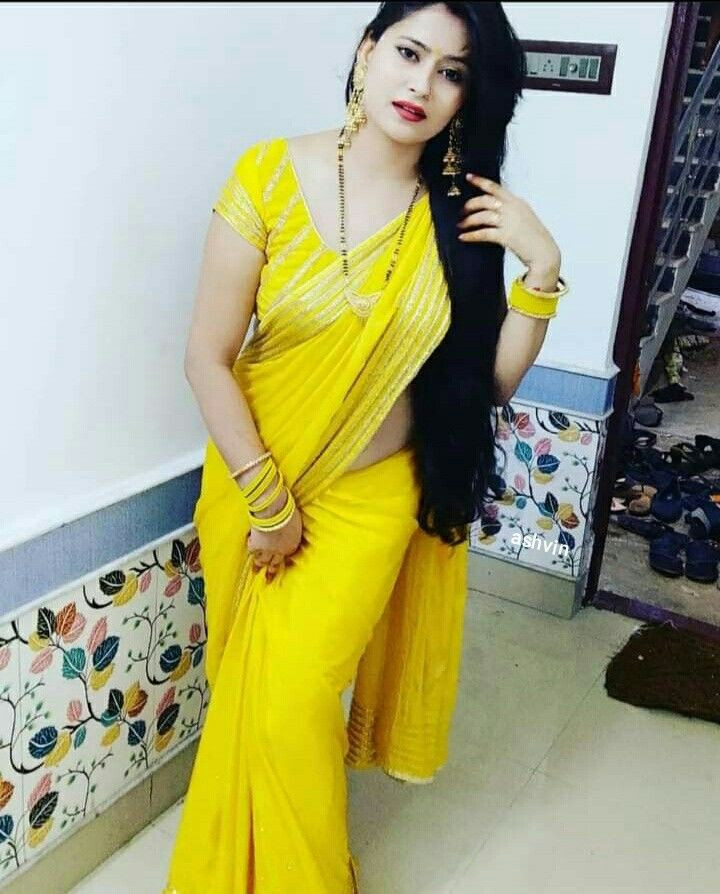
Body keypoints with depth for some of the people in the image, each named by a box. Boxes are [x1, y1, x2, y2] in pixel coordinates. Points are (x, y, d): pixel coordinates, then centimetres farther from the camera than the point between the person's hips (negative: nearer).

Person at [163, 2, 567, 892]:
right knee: (244, 699, 16)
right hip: (255, 486, 0)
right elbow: (207, 358, -11)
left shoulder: (462, 212, -6)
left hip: (375, 496, 0)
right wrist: (267, 500, -11)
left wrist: (542, 269, -16)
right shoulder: (272, 174, -13)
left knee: (293, 707, 1)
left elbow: (492, 382, -4)